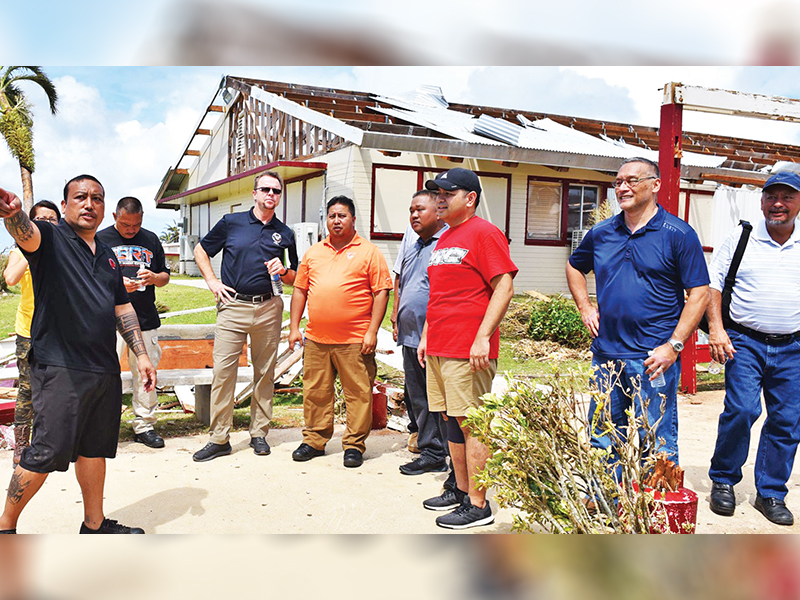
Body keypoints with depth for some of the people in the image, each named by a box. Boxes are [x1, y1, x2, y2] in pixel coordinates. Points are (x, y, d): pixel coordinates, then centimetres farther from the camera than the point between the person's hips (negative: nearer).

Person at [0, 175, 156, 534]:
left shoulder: (107, 255, 17)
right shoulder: (50, 239, -3)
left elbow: (123, 308, 21)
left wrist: (141, 355, 16)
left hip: (105, 369, 7)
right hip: (59, 369, -7)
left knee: (95, 449, 15)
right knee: (46, 454, -3)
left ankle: (95, 524, 28)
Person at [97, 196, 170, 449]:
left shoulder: (151, 240, 14)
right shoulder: (100, 239, 4)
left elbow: (165, 276, 18)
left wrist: (154, 277, -5)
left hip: (146, 320, 3)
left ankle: (144, 426, 18)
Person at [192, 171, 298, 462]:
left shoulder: (285, 234, 11)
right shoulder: (231, 222, 6)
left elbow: (295, 278, 16)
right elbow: (200, 250, 16)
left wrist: (283, 271, -5)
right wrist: (212, 281, 4)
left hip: (268, 309, 2)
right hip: (233, 305, -1)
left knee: (265, 372, 6)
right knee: (223, 370, -6)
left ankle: (259, 433, 18)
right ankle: (219, 438, 3)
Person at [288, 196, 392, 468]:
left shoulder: (369, 252, 1)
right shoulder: (313, 252, 15)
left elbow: (381, 292, -3)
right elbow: (300, 290, 17)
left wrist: (372, 331, -10)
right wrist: (294, 327, 10)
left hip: (355, 340, -4)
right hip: (316, 338, 4)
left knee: (358, 393, 1)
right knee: (315, 392, 11)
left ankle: (354, 444, 13)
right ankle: (314, 440, 25)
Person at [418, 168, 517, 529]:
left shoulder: (483, 233, -8)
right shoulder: (444, 240, 20)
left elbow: (504, 287, -15)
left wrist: (482, 337, -21)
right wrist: (426, 336, 20)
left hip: (468, 352, -9)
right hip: (438, 350, 9)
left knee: (472, 425, -4)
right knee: (452, 420, 14)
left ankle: (478, 506, 4)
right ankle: (461, 490, 27)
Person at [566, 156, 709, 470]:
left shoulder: (679, 234, -4)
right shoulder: (601, 233, 9)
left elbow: (699, 293, -7)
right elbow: (574, 267, 27)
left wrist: (673, 345, -14)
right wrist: (585, 307, 13)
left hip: (653, 358, -5)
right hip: (605, 354, 5)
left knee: (656, 444, 3)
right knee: (603, 441, 14)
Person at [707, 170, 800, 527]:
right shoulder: (740, 239, 4)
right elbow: (713, 284, 3)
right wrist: (716, 329, -8)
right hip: (745, 342, -3)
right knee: (741, 410, -12)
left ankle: (771, 493, 19)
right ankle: (722, 481, 8)